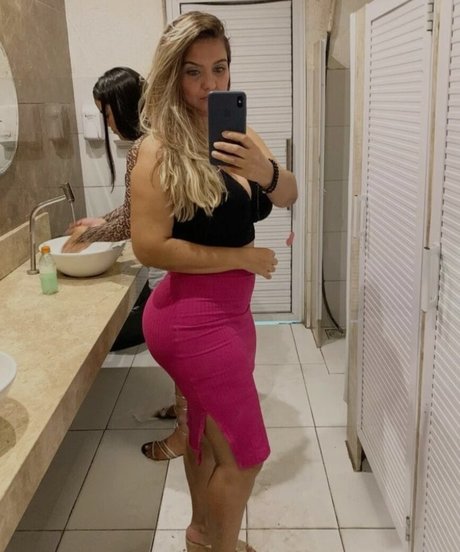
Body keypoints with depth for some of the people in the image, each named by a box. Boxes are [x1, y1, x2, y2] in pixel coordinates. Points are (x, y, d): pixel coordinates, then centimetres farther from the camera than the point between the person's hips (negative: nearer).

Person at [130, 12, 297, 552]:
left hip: (228, 311, 7)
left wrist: (265, 170, -25)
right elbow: (149, 246, -21)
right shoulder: (161, 148, -16)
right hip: (192, 318, -7)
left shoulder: (239, 136, 3)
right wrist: (242, 256, -17)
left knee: (209, 430, 23)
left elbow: (289, 196, -3)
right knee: (245, 453, 2)